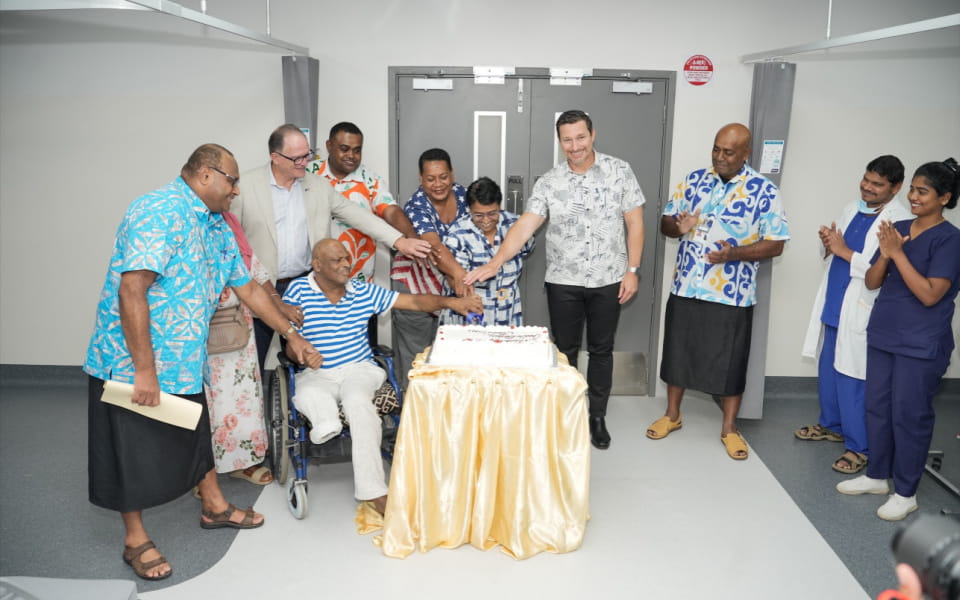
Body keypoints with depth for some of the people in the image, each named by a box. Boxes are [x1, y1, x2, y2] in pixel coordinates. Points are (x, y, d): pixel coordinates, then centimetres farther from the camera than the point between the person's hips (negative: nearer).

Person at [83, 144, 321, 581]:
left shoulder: (218, 228, 10)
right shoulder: (160, 211, -21)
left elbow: (248, 289, 18)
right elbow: (131, 290, -27)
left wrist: (291, 335, 20)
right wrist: (144, 370, -26)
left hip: (184, 360, 9)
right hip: (132, 362, -9)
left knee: (196, 434, 21)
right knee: (134, 449, 6)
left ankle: (215, 507, 40)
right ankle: (136, 541, 23)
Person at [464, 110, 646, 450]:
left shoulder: (620, 172, -3)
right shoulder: (549, 182, -3)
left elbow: (634, 223, 0)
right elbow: (524, 226, -10)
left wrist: (632, 270, -6)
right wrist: (495, 263, -23)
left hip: (608, 281, 0)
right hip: (563, 282, 1)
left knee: (601, 350, 11)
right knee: (565, 352, 10)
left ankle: (597, 417, 26)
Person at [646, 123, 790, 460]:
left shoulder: (764, 191, -6)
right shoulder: (694, 180, 4)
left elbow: (775, 244, -8)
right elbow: (665, 222, 8)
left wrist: (735, 253, -24)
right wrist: (678, 227, -17)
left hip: (731, 295, -3)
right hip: (685, 289, 3)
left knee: (730, 361, 7)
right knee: (678, 352, 13)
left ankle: (729, 428, 25)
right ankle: (672, 415, 32)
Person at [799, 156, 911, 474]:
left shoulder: (899, 221, -14)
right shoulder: (851, 209, 10)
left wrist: (844, 251, -19)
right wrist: (828, 245, -4)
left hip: (860, 314, -8)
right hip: (833, 307, 8)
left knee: (852, 381, -3)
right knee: (828, 370, 19)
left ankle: (859, 447, 11)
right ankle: (831, 424, 38)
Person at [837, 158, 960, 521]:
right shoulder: (898, 228, 6)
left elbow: (930, 295, -20)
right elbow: (871, 282, 6)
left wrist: (898, 253, -20)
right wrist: (885, 254, -12)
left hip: (921, 345, -6)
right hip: (882, 335, 6)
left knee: (909, 416, 2)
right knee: (877, 408, 14)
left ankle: (905, 493, 16)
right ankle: (877, 476, 30)